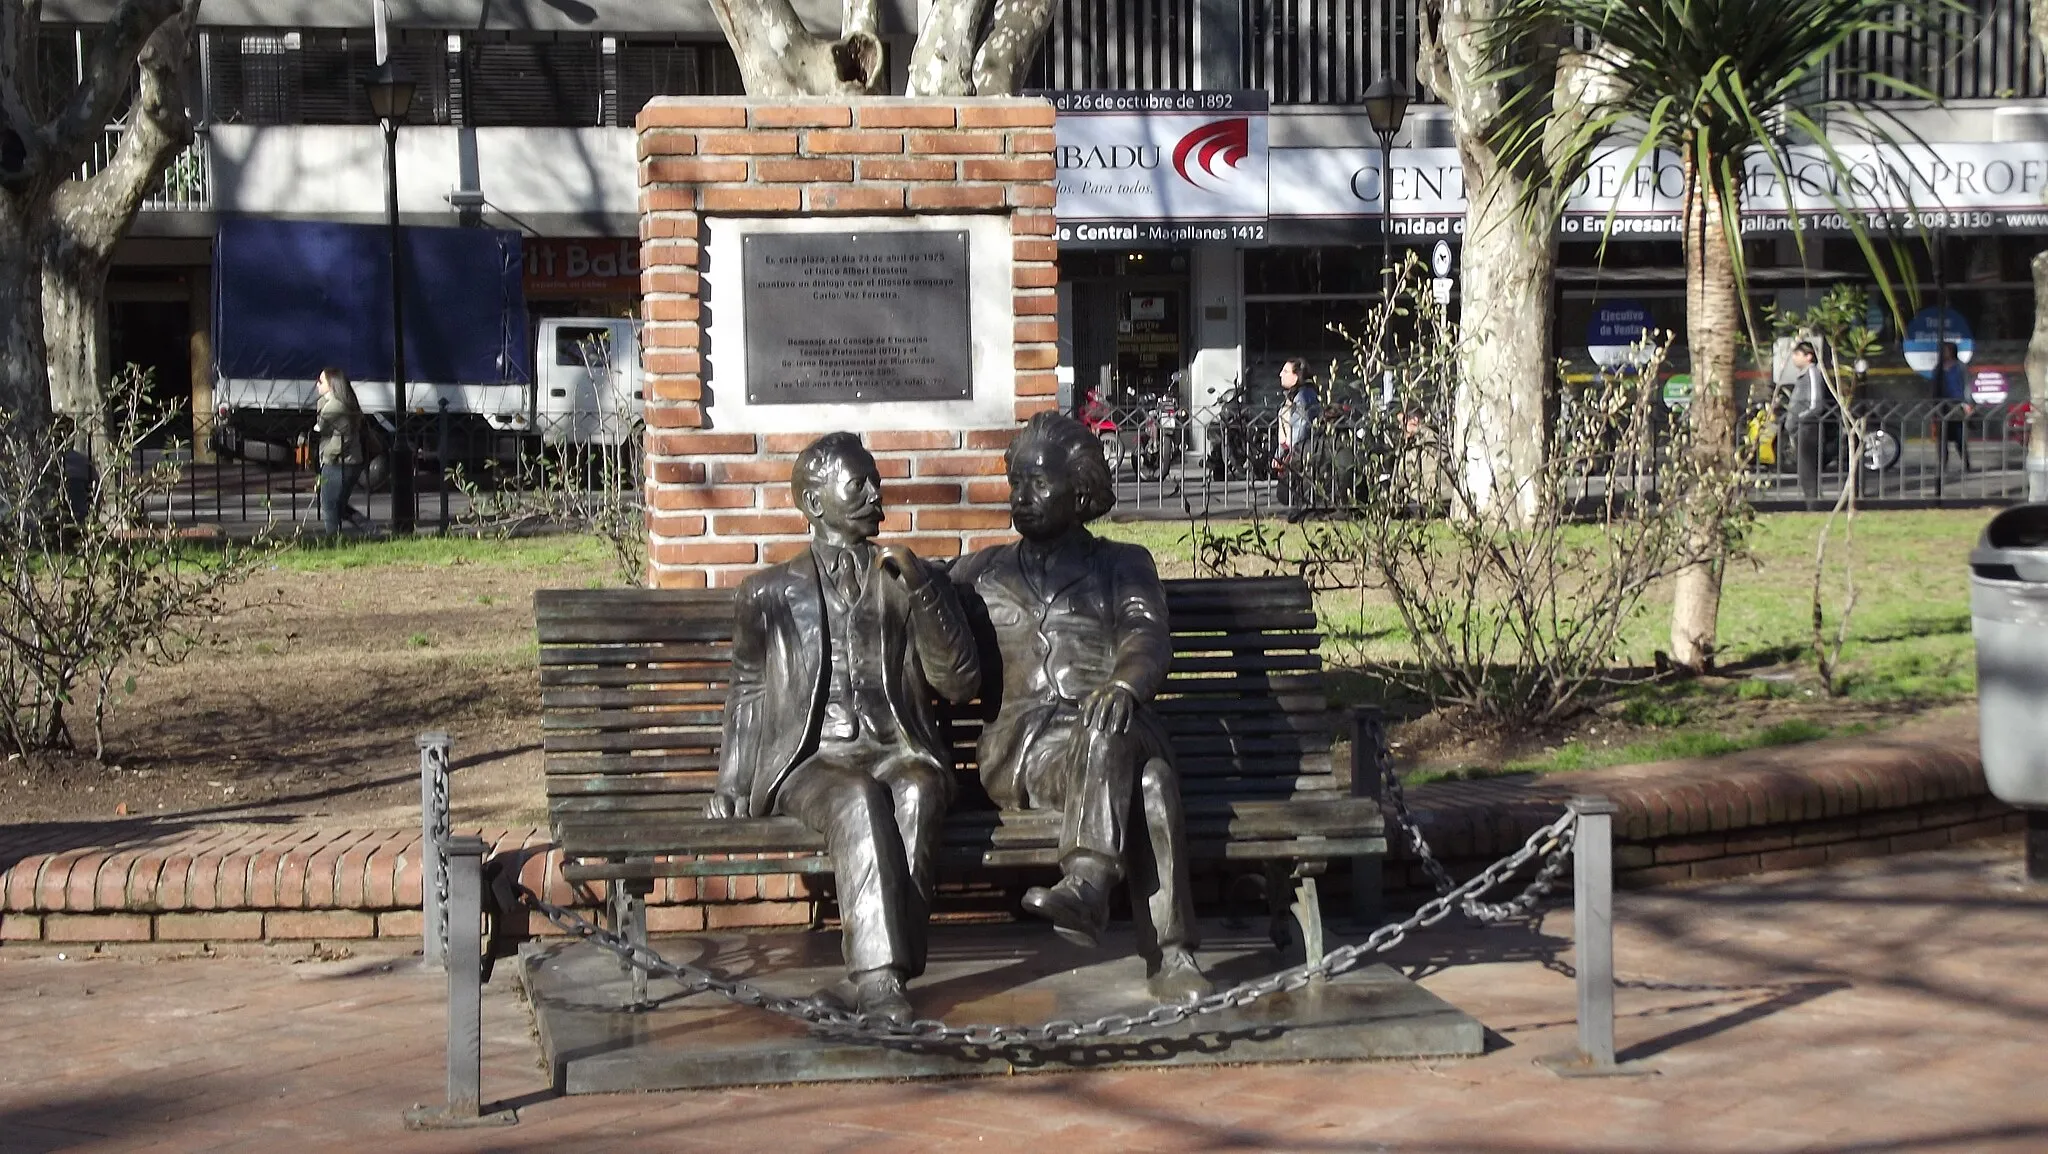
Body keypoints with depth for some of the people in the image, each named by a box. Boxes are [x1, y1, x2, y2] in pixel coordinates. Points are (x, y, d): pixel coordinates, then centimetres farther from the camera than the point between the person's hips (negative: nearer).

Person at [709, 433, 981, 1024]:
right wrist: (732, 785, 8)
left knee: (915, 796, -36)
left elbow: (961, 682, 7)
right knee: (859, 802, -36)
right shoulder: (769, 593, 18)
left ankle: (871, 977, -39)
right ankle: (880, 977, -44)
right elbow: (747, 694, 21)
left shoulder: (919, 585, 18)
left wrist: (919, 587, -4)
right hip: (811, 758, -1)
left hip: (899, 754, 1)